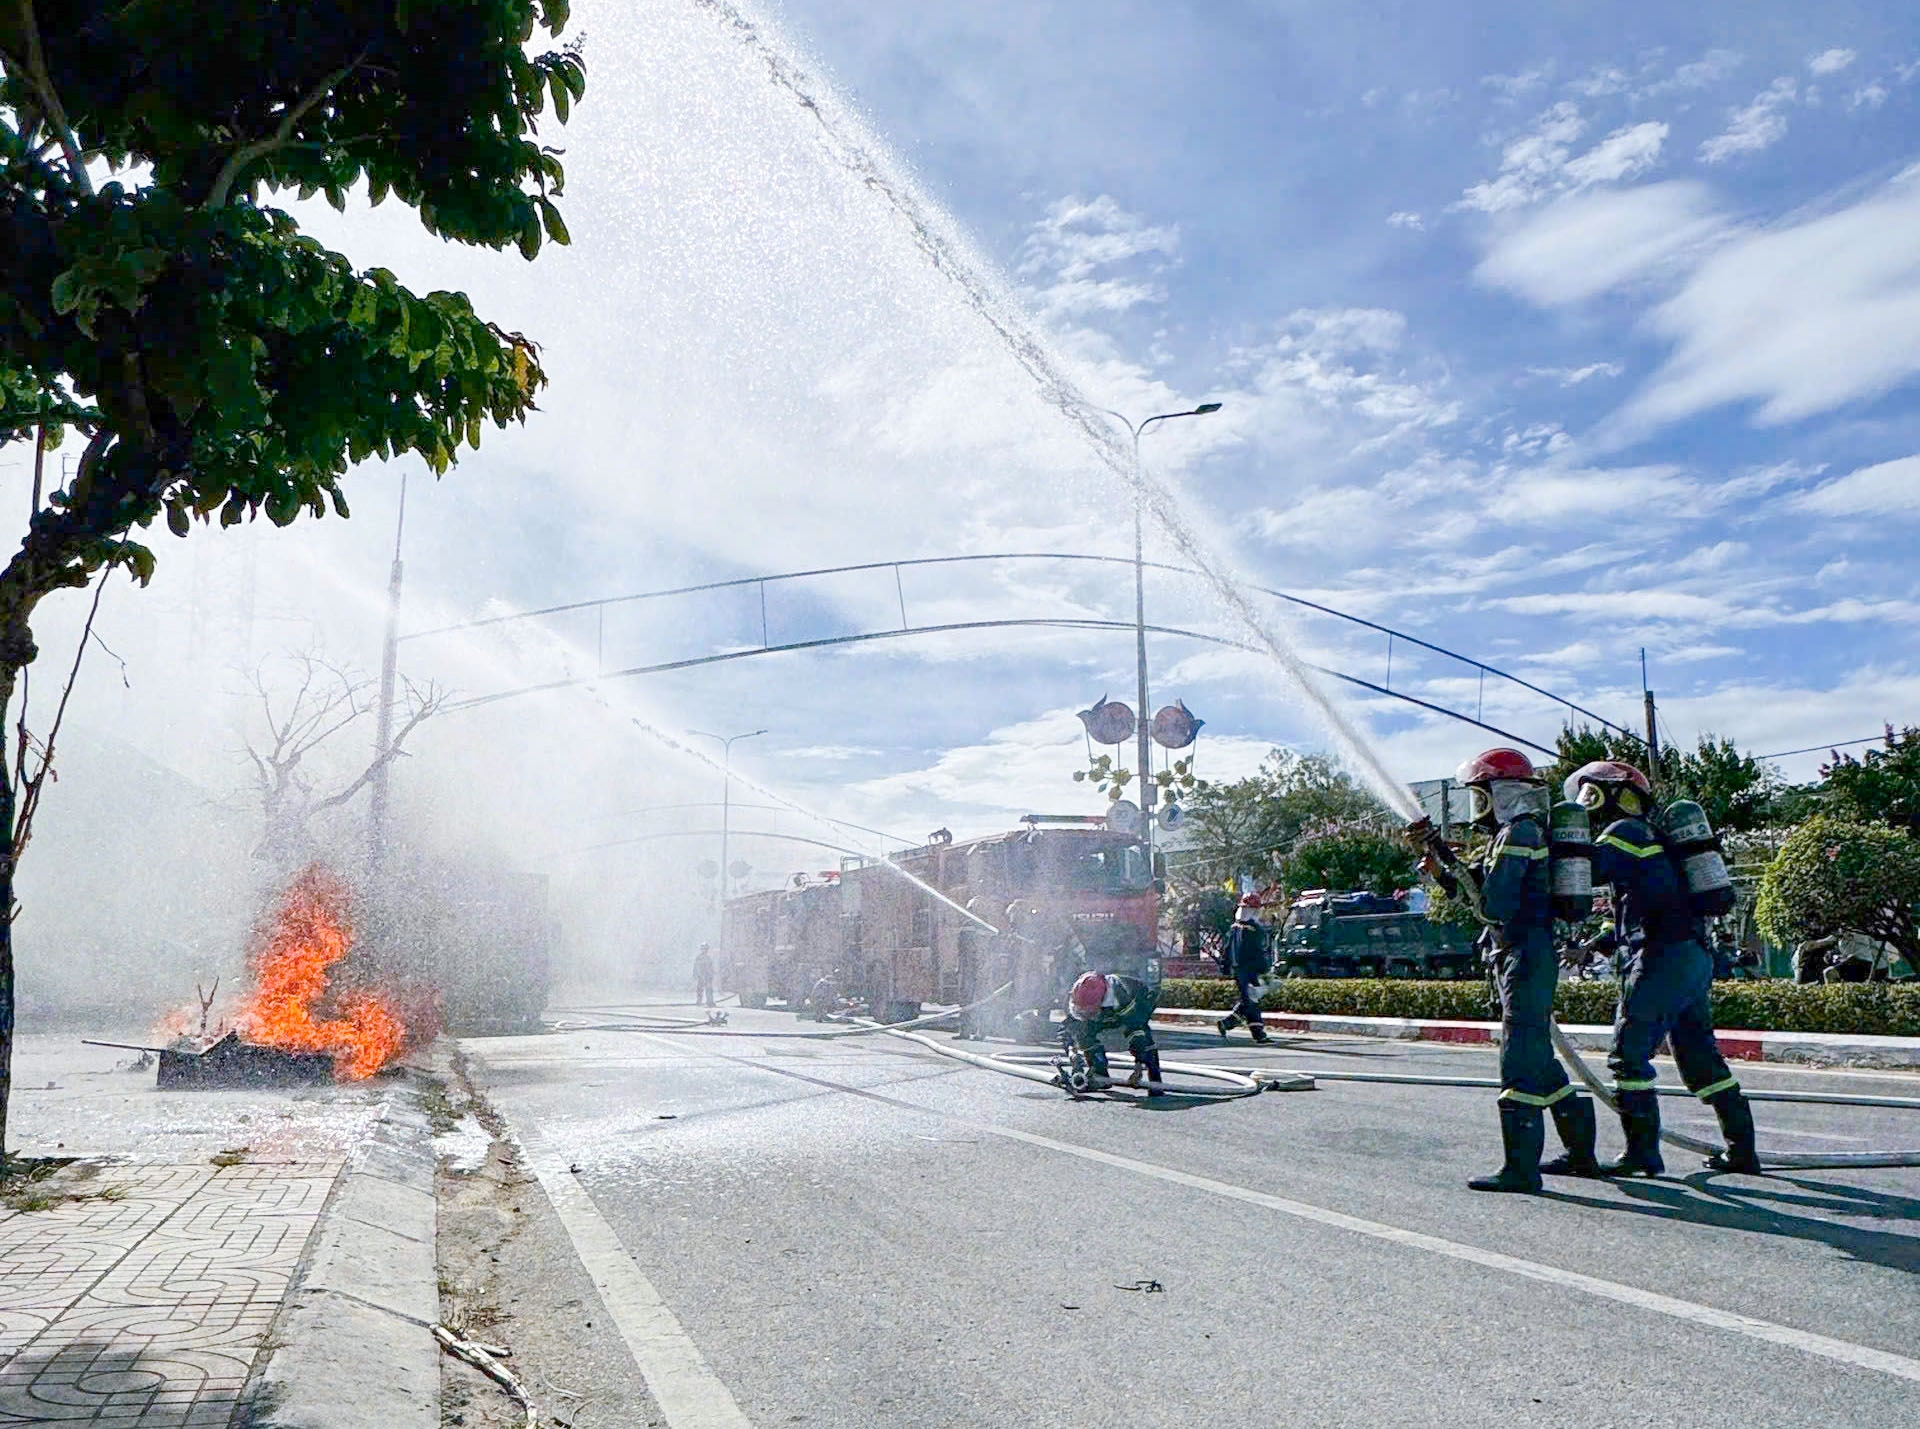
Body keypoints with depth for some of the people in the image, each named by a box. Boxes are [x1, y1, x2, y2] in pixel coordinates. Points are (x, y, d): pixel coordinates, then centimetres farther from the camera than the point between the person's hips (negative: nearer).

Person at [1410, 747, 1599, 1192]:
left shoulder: (1517, 834, -14)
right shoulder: (1522, 831, 17)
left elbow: (1492, 905, -20)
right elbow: (1475, 889, 18)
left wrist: (1451, 865, -10)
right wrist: (1440, 865, 5)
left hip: (1526, 956, -11)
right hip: (1528, 958, 11)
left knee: (1519, 1060, -10)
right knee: (1538, 1056, 17)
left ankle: (1520, 1168, -9)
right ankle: (1580, 1152, 27)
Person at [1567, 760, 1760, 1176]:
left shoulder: (1623, 831, -5)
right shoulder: (1650, 837, 24)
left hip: (1663, 957, -10)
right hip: (1696, 955, 10)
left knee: (1630, 1053, -5)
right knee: (1700, 1055, 16)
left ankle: (1643, 1153, -3)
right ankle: (1741, 1149, 20)